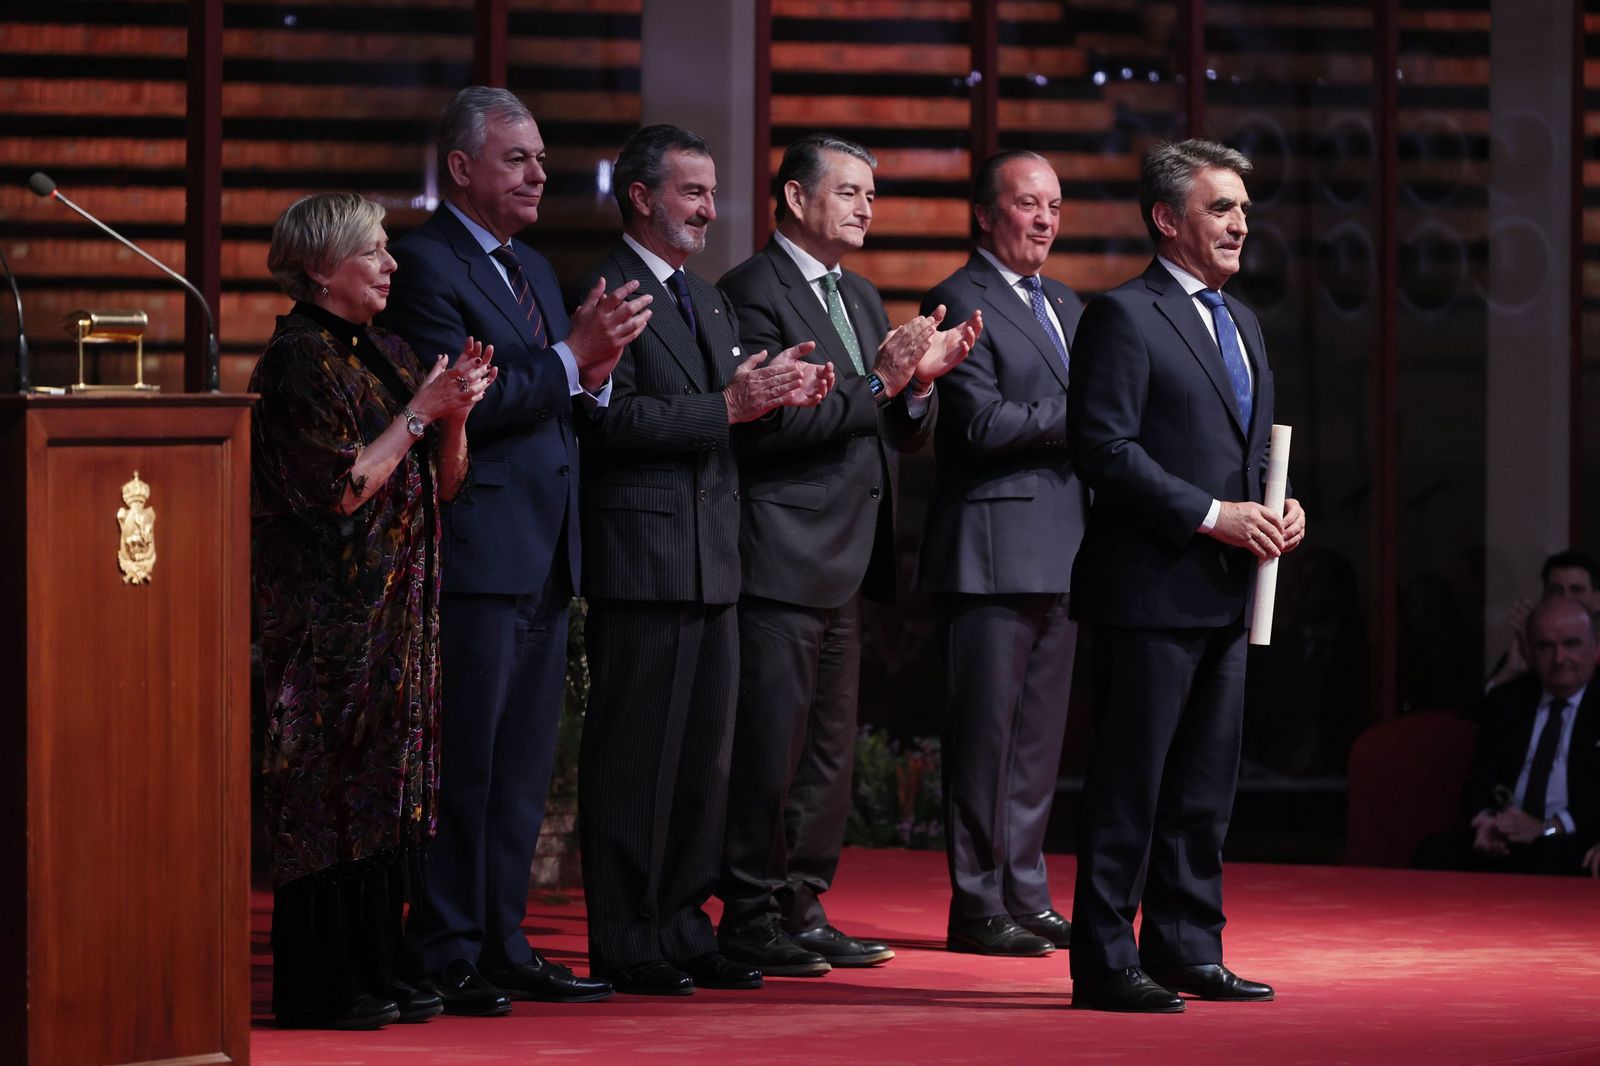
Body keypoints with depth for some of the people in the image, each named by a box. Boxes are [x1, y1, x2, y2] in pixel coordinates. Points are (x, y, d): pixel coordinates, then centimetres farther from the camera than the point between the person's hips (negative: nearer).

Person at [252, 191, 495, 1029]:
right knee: (333, 792, -6)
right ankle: (320, 987, -3)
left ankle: (371, 973, 13)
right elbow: (344, 487, -17)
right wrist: (422, 409, -14)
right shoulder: (300, 358, -10)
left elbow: (442, 483, 14)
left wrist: (456, 412, -4)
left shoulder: (385, 353, 15)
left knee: (387, 795, 8)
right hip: (332, 610, -8)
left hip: (397, 611, 8)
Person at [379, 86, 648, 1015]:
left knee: (524, 772, 11)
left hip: (545, 557, 9)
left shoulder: (533, 269, 19)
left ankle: (504, 947, 17)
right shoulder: (426, 265, -10)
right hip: (479, 554, -9)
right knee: (465, 768, -6)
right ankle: (446, 958, -2)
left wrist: (598, 371, -2)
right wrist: (573, 354, -19)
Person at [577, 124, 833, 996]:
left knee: (703, 752, 11)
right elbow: (613, 419, -19)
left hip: (710, 559, 9)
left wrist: (780, 394, 0)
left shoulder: (707, 300, 20)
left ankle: (682, 929, 18)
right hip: (643, 556, -9)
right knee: (634, 754, -5)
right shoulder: (605, 294, -9)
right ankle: (623, 944, -1)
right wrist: (727, 407, -21)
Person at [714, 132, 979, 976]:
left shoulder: (859, 297, 18)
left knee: (829, 749, 12)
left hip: (848, 560, 9)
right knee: (770, 746, -7)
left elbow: (901, 435, 17)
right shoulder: (752, 292, -9)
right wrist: (875, 385, -22)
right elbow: (766, 423, -19)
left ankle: (803, 908, 19)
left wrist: (921, 381, -4)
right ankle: (750, 916, -1)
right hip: (783, 555, -9)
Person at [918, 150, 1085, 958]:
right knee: (985, 730, -4)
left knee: (1040, 734, 10)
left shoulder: (1066, 306, 20)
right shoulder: (960, 301, -7)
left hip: (1060, 551, 8)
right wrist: (1079, 417, -15)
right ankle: (977, 906, 0)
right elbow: (981, 422, -16)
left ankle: (1026, 897, 16)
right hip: (994, 548, -8)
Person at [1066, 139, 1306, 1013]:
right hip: (1153, 587, -8)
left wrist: (1280, 507, 4)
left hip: (1227, 595, 8)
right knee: (1130, 780, -5)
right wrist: (1211, 516, -18)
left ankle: (1187, 948, 18)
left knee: (1205, 785, 11)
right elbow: (1103, 447, -16)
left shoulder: (1240, 323, 19)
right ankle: (1103, 961, -2)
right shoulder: (1123, 316, -8)